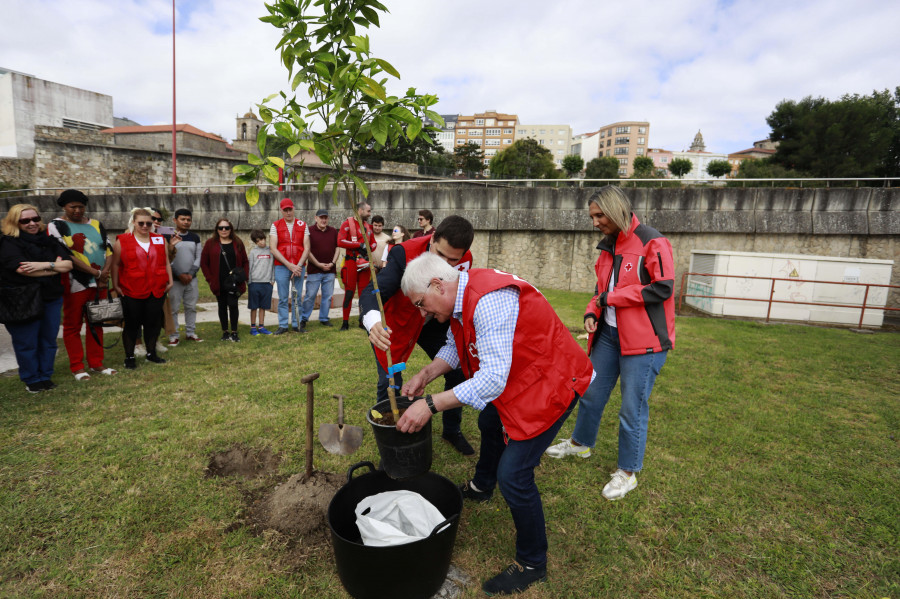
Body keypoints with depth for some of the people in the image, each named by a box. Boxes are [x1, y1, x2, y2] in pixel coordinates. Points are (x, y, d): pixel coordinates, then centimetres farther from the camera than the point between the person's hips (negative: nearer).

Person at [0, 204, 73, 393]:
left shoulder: (50, 241, 10)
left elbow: (68, 264, -1)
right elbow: (23, 269, -19)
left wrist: (44, 265, -18)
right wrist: (56, 268, -8)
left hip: (51, 299, 4)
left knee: (49, 340, 10)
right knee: (27, 343, 3)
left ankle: (46, 376, 23)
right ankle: (32, 380, 18)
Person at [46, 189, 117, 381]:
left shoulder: (96, 225, 12)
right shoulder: (56, 226, -3)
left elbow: (109, 250, 9)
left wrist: (104, 275, -6)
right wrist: (96, 272, -13)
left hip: (99, 285, 5)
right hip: (75, 285, -4)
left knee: (96, 324, 10)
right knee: (72, 326, 4)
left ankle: (96, 363, 20)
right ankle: (77, 366, 14)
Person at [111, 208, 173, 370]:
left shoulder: (160, 240, 9)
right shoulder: (122, 241, 1)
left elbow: (166, 262, 13)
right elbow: (115, 264, 2)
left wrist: (170, 281, 7)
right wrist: (116, 285, -2)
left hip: (157, 291, 3)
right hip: (132, 292, -3)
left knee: (153, 323, 10)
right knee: (132, 324, 5)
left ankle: (151, 353, 24)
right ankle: (129, 357, 17)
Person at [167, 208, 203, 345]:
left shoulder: (195, 237, 10)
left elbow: (198, 257, 8)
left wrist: (191, 274, -4)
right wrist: (179, 274, -12)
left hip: (191, 278, 4)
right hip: (175, 279, -4)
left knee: (191, 307, 9)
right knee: (173, 308, -1)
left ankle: (191, 333, 19)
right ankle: (174, 335, 8)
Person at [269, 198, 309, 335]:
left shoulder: (302, 225, 9)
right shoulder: (275, 225, 5)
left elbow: (307, 248, 3)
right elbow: (273, 249, -3)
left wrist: (298, 266, -9)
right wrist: (289, 265, -11)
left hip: (299, 267, 1)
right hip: (281, 267, -1)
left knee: (297, 297, 5)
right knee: (283, 298, 2)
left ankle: (297, 325, 13)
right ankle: (283, 325, 10)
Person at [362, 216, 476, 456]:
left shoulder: (465, 260, -19)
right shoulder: (404, 254, -34)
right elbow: (373, 292, -41)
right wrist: (373, 322, -62)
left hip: (434, 323, 4)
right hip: (395, 323, -4)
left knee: (457, 371, 1)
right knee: (390, 383, -9)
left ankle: (452, 430, 25)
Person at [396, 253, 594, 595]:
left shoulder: (489, 301, -33)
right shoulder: (461, 297, -2)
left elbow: (493, 380, -36)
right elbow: (454, 346, 12)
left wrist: (431, 405, -34)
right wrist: (425, 376, -3)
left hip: (552, 381, -10)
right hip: (516, 374, 10)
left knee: (513, 474, -11)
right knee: (490, 423, 29)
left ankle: (532, 565, 14)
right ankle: (481, 487, 59)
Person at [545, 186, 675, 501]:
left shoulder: (652, 243, -14)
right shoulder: (609, 246, 10)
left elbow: (662, 288, -20)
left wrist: (611, 298, -16)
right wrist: (592, 311, 0)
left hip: (643, 339, -7)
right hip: (608, 333, 8)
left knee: (632, 407, 3)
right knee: (591, 392, 18)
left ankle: (627, 472, 22)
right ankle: (581, 443, 42)